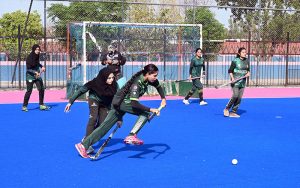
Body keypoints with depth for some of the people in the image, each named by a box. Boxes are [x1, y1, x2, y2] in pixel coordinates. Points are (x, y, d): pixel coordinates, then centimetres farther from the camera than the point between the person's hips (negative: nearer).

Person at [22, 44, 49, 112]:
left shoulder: (37, 56, 3)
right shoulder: (29, 57, -17)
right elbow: (28, 69, -20)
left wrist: (42, 67, 9)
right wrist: (35, 72, -31)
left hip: (37, 76, 7)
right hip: (30, 76, -7)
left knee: (41, 89, 4)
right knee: (29, 91, -5)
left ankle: (41, 105, 16)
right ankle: (24, 106, 7)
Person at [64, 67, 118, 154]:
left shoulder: (114, 85, -26)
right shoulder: (95, 83, -33)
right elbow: (81, 91, -23)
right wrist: (70, 102, -24)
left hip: (106, 103, 3)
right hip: (94, 99, -3)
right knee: (93, 119, -23)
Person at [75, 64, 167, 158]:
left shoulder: (148, 79, -4)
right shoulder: (137, 83, -28)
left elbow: (158, 86, 17)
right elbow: (134, 103, -36)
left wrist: (163, 99, 5)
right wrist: (151, 109, -36)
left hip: (125, 102, 8)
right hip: (120, 102, -8)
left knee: (105, 126, 6)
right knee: (145, 114, -21)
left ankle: (83, 145, 8)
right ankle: (131, 136, -20)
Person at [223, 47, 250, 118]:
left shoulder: (247, 61, 9)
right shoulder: (235, 61, -7)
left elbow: (248, 70, 20)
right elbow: (230, 71, -5)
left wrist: (248, 73, -2)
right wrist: (232, 78, -18)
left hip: (242, 82, 6)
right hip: (235, 81, -6)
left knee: (239, 97, 2)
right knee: (235, 96, -15)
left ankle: (233, 112, 10)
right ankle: (226, 109, 3)